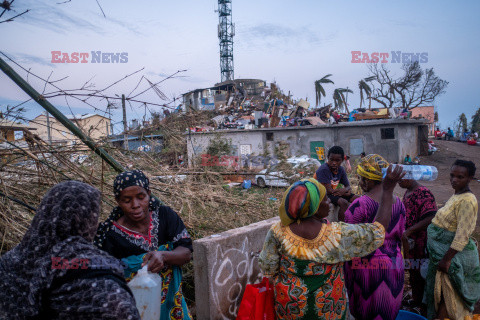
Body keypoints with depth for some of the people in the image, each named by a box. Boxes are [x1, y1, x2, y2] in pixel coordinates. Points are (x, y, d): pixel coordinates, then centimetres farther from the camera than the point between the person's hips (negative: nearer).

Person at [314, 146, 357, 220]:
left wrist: (345, 190, -20)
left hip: (336, 192, 8)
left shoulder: (341, 169, 1)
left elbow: (348, 186, 5)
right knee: (344, 203, -29)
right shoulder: (323, 170, -23)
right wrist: (345, 191, -13)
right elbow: (329, 191, -24)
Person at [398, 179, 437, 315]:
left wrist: (408, 231, -32)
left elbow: (430, 218, -28)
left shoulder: (424, 194, -21)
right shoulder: (407, 192, 7)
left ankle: (423, 306, 19)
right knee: (412, 271, 20)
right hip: (409, 240, 9)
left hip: (420, 241, -8)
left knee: (419, 274, 4)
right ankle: (415, 300, 37)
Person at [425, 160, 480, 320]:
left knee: (447, 296, 6)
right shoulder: (457, 195, 6)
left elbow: (462, 236, -25)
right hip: (443, 251, 9)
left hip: (454, 254, -9)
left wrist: (447, 259, -23)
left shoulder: (467, 201, -23)